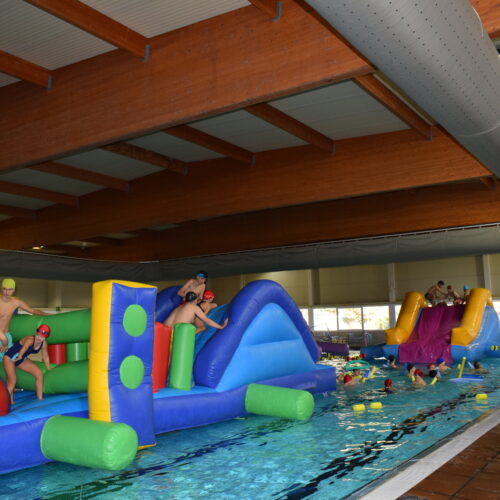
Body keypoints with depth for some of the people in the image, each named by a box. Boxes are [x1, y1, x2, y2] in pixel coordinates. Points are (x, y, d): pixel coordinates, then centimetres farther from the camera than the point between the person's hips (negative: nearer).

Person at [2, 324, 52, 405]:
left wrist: (49, 368, 15)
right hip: (10, 358, -7)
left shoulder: (44, 344, -12)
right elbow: (25, 347, -57)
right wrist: (20, 356, -77)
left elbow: (45, 357, 5)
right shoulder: (30, 340, -34)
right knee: (12, 380, -20)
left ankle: (40, 399, 4)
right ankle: (10, 402, -4)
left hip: (22, 360, 7)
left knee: (39, 373, -3)